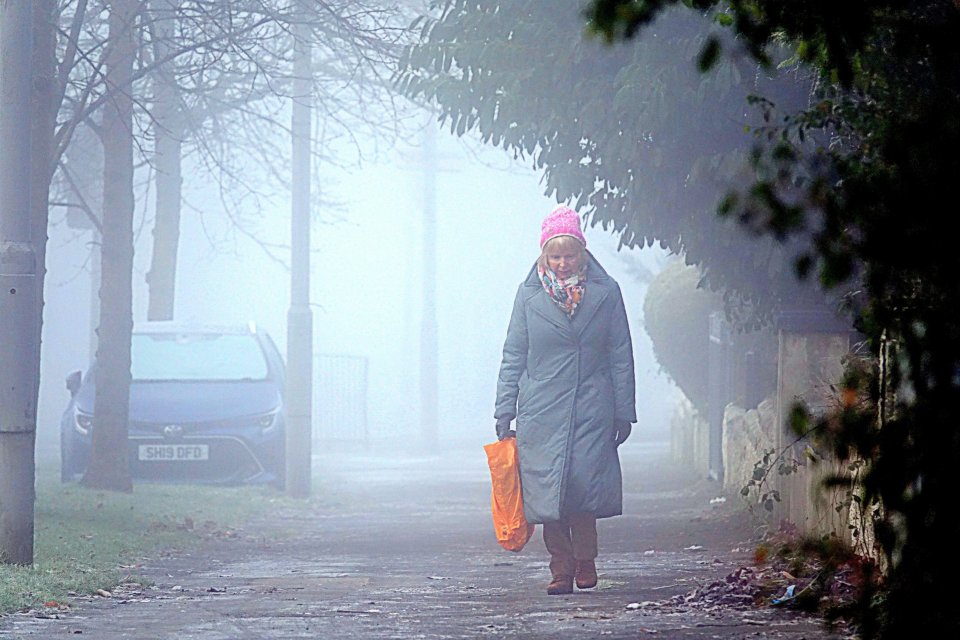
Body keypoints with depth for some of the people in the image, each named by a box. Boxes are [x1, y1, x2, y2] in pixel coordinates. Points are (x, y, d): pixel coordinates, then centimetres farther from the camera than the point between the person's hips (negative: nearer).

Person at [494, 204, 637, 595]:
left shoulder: (605, 293, 5)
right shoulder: (530, 295, 6)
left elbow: (621, 357, 8)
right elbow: (513, 357, 9)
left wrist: (624, 412, 5)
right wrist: (504, 412, 4)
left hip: (591, 412, -1)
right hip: (541, 412, 1)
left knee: (584, 486, -10)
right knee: (547, 487, -4)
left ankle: (585, 563, 9)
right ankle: (561, 569, 7)